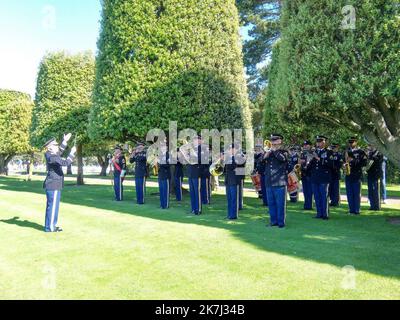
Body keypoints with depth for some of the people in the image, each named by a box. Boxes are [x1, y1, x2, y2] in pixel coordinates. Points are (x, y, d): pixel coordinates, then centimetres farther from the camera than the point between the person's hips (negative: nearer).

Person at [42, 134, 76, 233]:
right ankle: (50, 227, 0)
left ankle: (49, 225, 23)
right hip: (54, 185, -11)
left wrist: (65, 141, 26)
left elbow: (60, 152, 30)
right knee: (53, 206, -5)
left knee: (51, 205, 15)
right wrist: (72, 153, -19)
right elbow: (65, 163, -29)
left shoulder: (51, 155, 10)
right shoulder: (52, 157, -19)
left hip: (52, 185, 11)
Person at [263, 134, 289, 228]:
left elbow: (282, 158, -21)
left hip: (280, 182, -5)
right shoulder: (269, 152, 16)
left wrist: (274, 150, -11)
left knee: (280, 204, -2)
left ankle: (281, 222, 5)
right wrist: (268, 151, -6)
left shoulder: (284, 152, 0)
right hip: (269, 182, 5)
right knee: (271, 203, 10)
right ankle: (274, 221, 20)